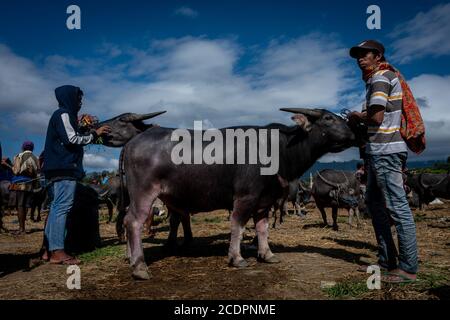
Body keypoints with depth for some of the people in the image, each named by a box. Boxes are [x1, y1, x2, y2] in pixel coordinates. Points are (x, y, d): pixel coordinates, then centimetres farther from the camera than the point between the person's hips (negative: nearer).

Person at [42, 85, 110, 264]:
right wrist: (94, 134, -4)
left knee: (56, 207, 9)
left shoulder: (63, 115, 24)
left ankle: (50, 249, 13)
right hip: (64, 167, -10)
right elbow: (71, 139, -14)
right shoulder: (64, 114, -4)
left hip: (58, 167, 10)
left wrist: (93, 135, 18)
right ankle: (57, 252, -12)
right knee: (62, 207, -12)